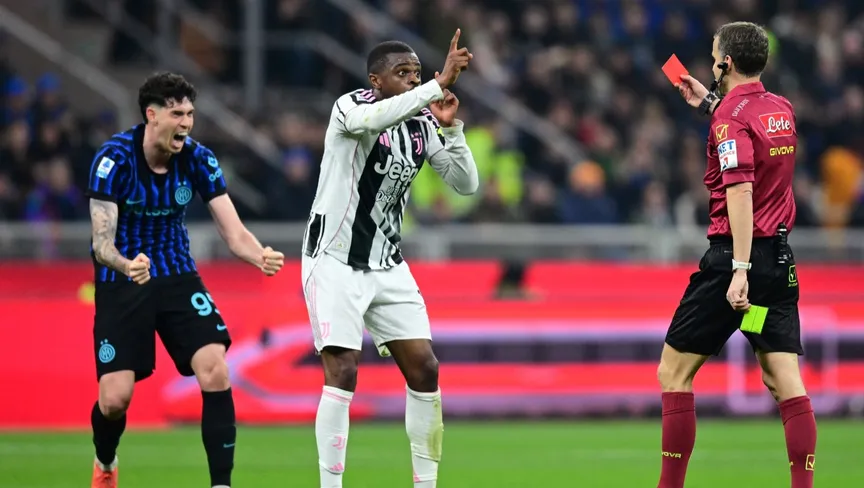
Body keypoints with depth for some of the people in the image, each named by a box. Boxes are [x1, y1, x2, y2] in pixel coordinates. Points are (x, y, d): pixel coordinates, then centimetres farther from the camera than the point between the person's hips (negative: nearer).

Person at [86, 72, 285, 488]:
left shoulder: (197, 159, -9)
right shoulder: (114, 159, -19)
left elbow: (234, 232, -11)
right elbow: (102, 242, -22)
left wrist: (260, 257, -33)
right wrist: (126, 265, -45)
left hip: (178, 278, 3)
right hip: (122, 281, -3)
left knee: (216, 373, -18)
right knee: (115, 397, -9)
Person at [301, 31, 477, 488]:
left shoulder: (422, 123, 4)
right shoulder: (350, 106, -14)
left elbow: (465, 184, 2)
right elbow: (372, 119, -39)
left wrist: (451, 128, -13)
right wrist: (440, 84, -43)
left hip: (388, 266, 6)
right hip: (335, 261, -6)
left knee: (424, 370, 1)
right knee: (342, 373, -15)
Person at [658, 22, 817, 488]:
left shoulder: (732, 116, -12)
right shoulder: (782, 110, 10)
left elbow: (740, 192, -22)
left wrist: (739, 269, -27)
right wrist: (709, 102, 37)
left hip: (732, 257, -7)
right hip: (780, 258, 7)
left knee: (674, 373, 5)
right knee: (785, 380, 1)